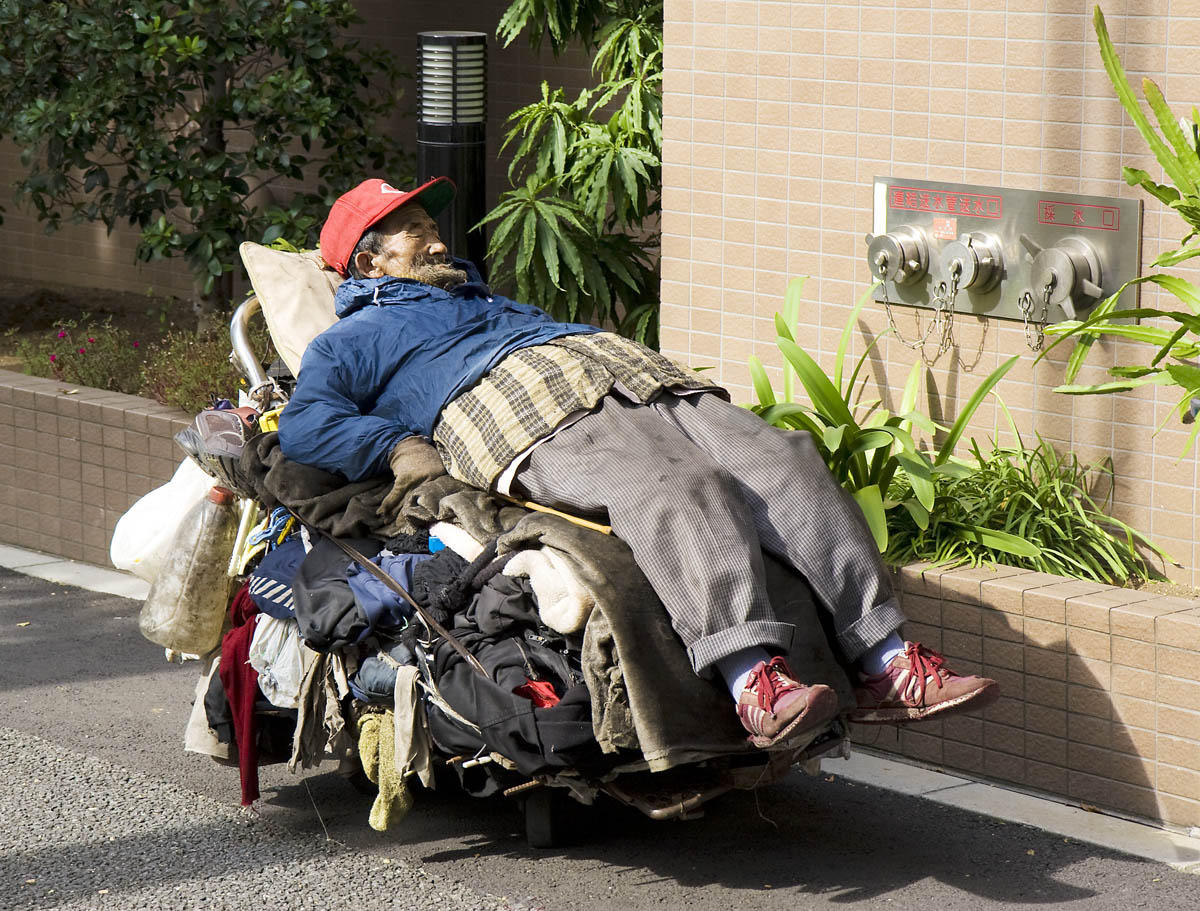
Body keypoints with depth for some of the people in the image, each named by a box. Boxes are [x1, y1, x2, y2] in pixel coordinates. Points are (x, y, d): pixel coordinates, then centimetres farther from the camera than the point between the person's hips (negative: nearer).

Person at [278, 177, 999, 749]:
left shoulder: (487, 299, 46)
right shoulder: (359, 337, 25)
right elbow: (304, 423, 8)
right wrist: (399, 445, -9)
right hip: (521, 407, -7)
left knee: (783, 459, -19)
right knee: (681, 490, -37)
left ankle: (885, 661, -32)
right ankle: (753, 680, -57)